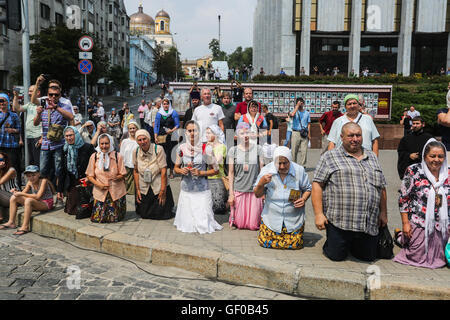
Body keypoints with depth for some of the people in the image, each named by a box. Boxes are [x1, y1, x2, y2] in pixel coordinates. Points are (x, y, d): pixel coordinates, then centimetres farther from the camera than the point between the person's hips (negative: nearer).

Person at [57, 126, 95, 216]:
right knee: (70, 211, 4)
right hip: (71, 186, 5)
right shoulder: (65, 150, 9)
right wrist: (59, 190, 12)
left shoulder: (87, 147, -8)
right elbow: (62, 171, 13)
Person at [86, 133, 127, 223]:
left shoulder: (117, 156, -4)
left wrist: (116, 177, -23)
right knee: (98, 218, -4)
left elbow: (123, 175, -1)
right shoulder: (94, 157, 0)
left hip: (116, 191, -1)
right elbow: (90, 175, 4)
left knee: (114, 218, -3)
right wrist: (98, 184, -12)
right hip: (100, 192, 1)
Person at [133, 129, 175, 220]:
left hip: (159, 187, -3)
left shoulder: (158, 149, -16)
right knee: (144, 215, 10)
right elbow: (136, 171, 6)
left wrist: (163, 191, -17)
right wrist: (137, 190, 4)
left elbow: (163, 171, -16)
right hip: (144, 189, 3)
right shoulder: (136, 152, -4)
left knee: (161, 215, 1)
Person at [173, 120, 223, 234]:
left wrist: (201, 173, -13)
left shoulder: (206, 149, -5)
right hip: (186, 189, 2)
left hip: (202, 190, -2)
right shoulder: (181, 149, 3)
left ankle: (203, 225, 30)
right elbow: (176, 168, 15)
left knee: (203, 223, -2)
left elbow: (215, 170, 1)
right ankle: (187, 224, 38)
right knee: (186, 223, 6)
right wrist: (181, 171, -7)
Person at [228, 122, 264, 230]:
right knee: (240, 224, 7)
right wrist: (231, 193, 1)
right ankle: (233, 216, 38)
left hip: (255, 190, 0)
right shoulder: (233, 150, -1)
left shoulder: (258, 149, 0)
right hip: (238, 190, 0)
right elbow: (231, 173, 2)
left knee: (253, 225, 3)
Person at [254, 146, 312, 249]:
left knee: (296, 245, 0)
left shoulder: (299, 170, -11)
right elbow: (257, 195, -3)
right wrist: (261, 183, -24)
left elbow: (307, 189, 6)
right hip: (271, 217, 1)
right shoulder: (266, 170, -11)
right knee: (264, 242, 1)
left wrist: (304, 199, -15)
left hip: (293, 219, 0)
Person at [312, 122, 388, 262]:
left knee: (369, 257, 7)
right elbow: (317, 185, -4)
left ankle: (352, 245, 36)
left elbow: (382, 186, 21)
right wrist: (319, 214, -11)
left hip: (369, 224, 4)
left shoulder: (372, 157, 17)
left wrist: (383, 213, 16)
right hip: (339, 221, -4)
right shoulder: (329, 157, 1)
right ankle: (329, 243, 31)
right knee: (336, 256, -1)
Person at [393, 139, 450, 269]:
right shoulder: (414, 171, -10)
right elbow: (403, 198, -8)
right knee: (417, 257, 0)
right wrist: (405, 223, -10)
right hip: (418, 223, -4)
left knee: (437, 257, 13)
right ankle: (399, 235, 28)